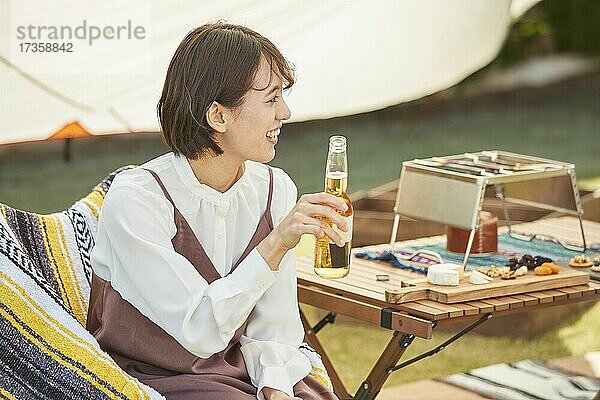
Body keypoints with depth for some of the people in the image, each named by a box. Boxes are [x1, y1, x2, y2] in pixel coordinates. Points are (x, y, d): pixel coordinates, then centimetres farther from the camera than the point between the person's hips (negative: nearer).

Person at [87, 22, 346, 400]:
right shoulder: (135, 198, -20)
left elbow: (272, 326, 3)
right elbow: (200, 331, -25)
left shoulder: (275, 189, -2)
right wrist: (277, 244, -33)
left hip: (238, 370, 5)